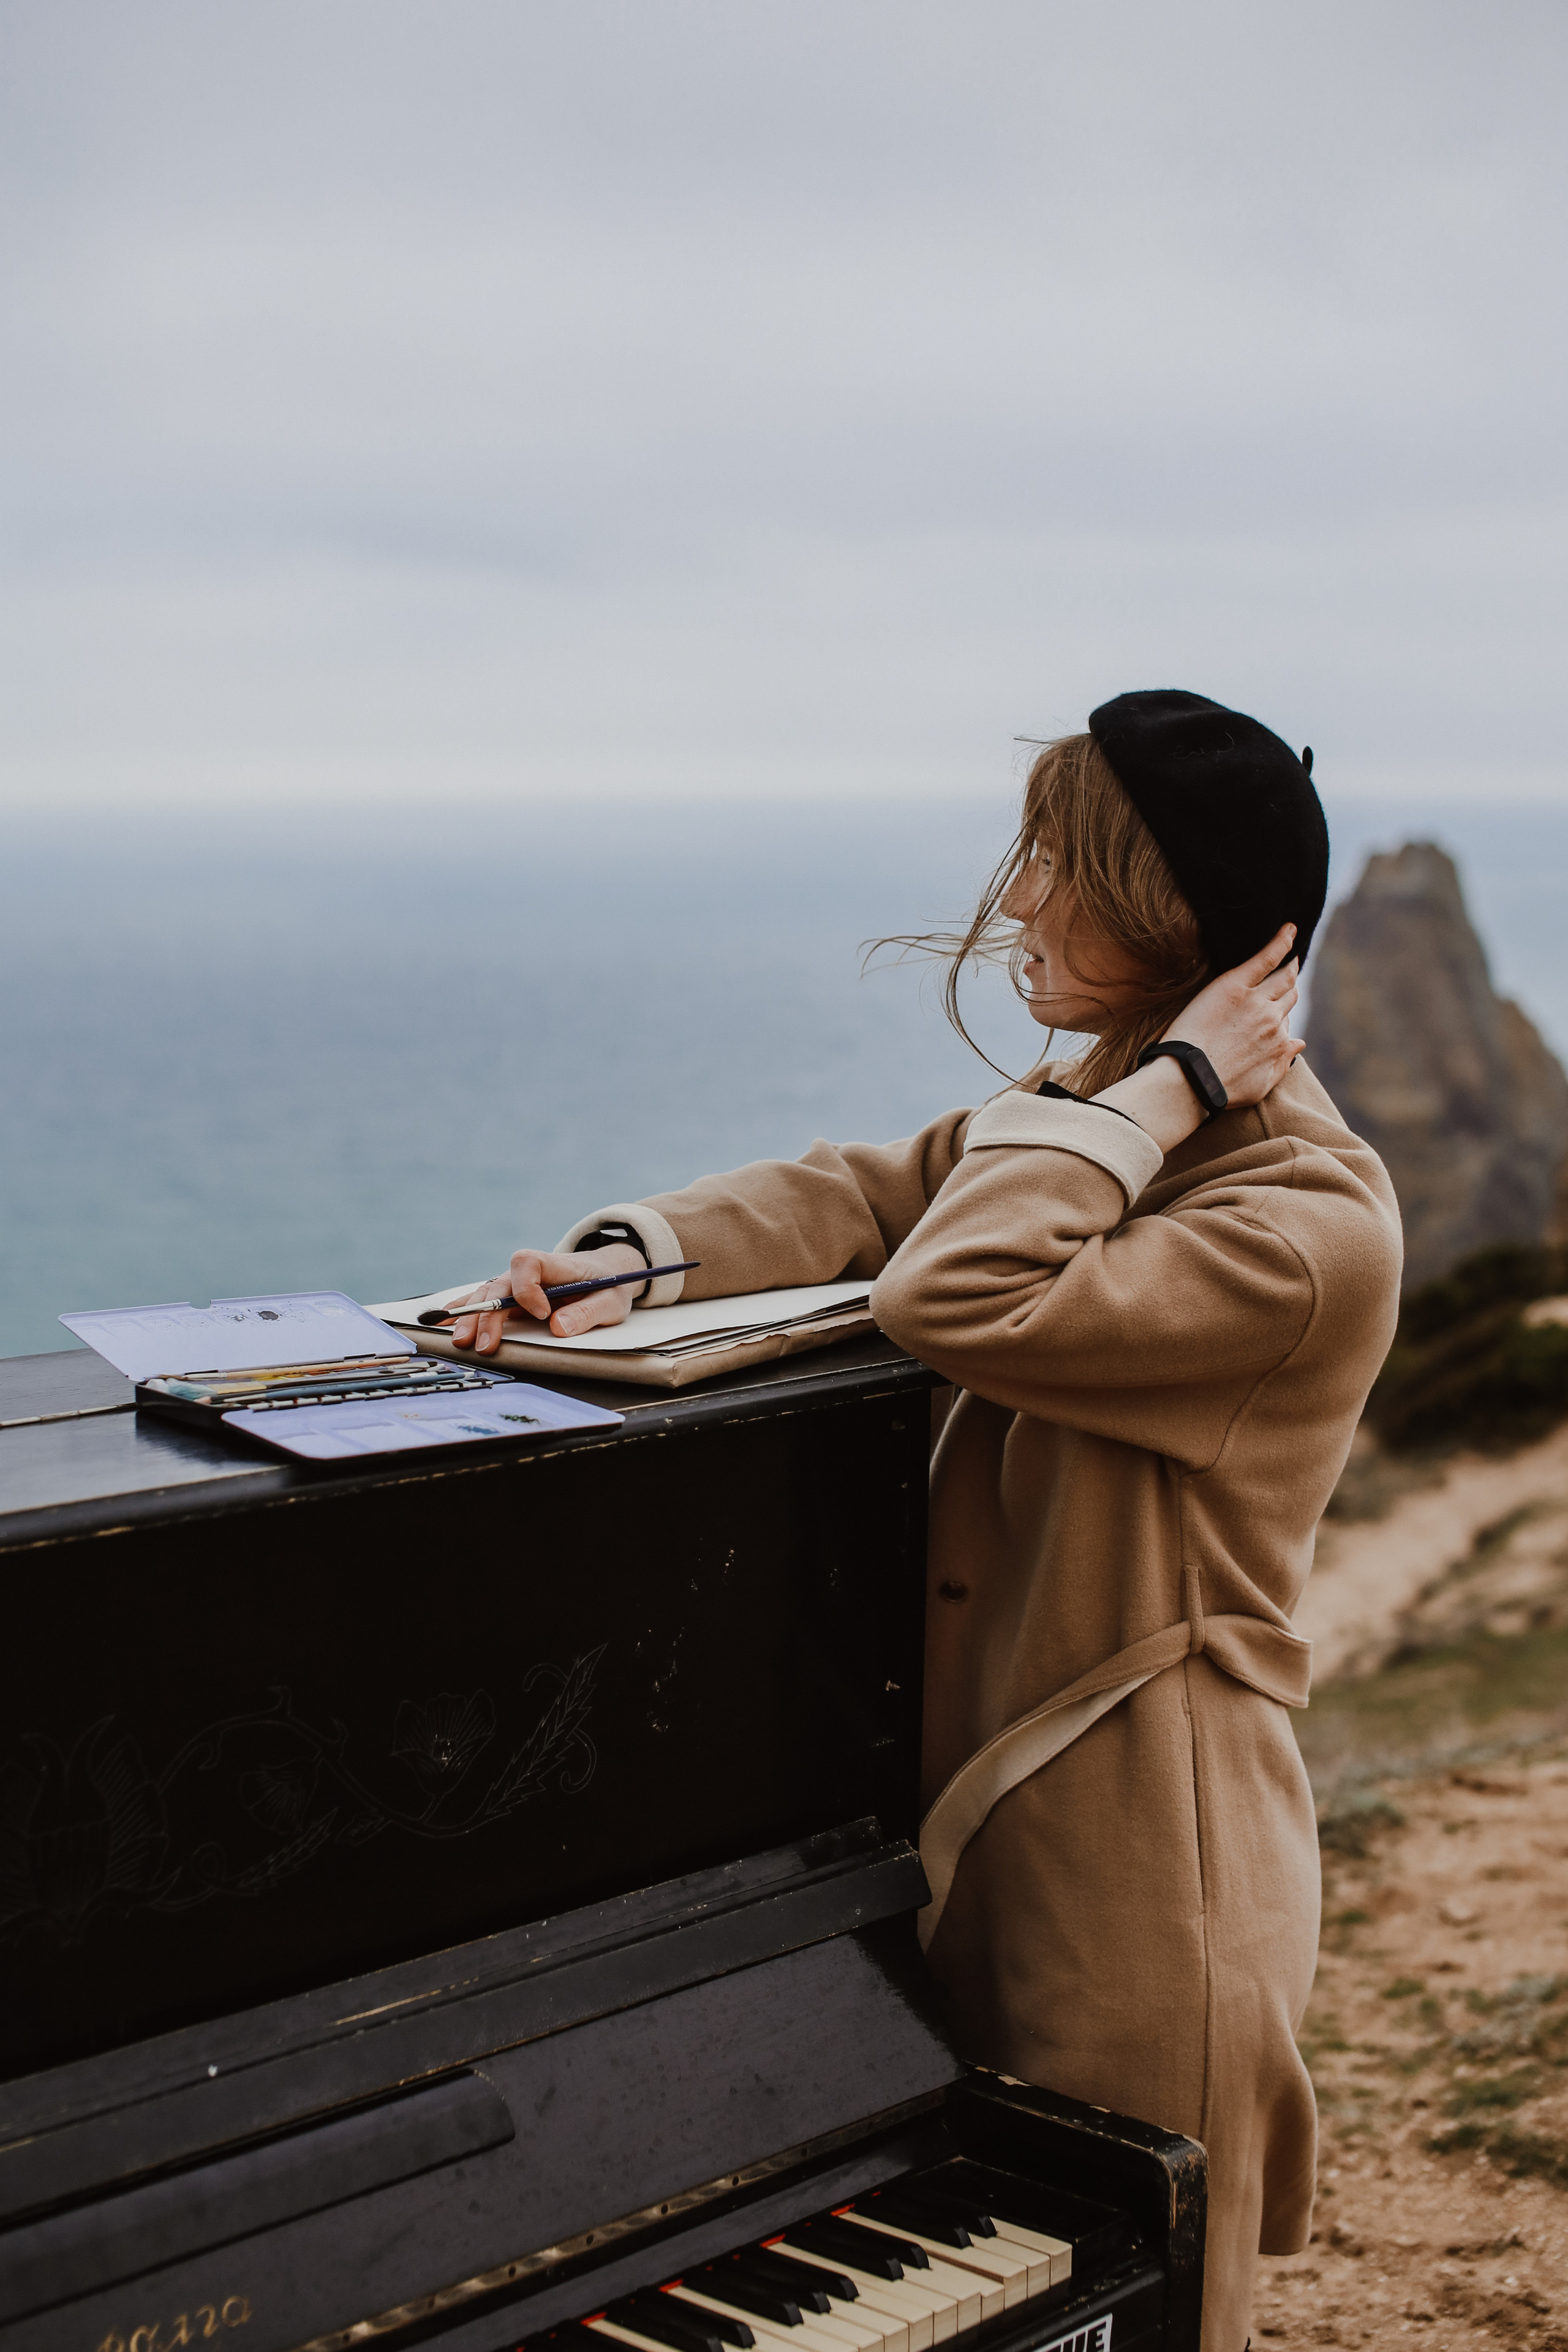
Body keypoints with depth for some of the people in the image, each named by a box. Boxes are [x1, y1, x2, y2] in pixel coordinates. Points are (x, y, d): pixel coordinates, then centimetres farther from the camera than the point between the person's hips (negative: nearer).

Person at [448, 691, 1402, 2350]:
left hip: (1139, 1856, -8)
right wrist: (638, 1255, -13)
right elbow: (870, 1200, 4)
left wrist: (1168, 1084, -25)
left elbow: (956, 1300, -33)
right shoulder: (1101, 1119, 8)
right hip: (996, 1806, 9)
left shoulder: (1308, 1221, -23)